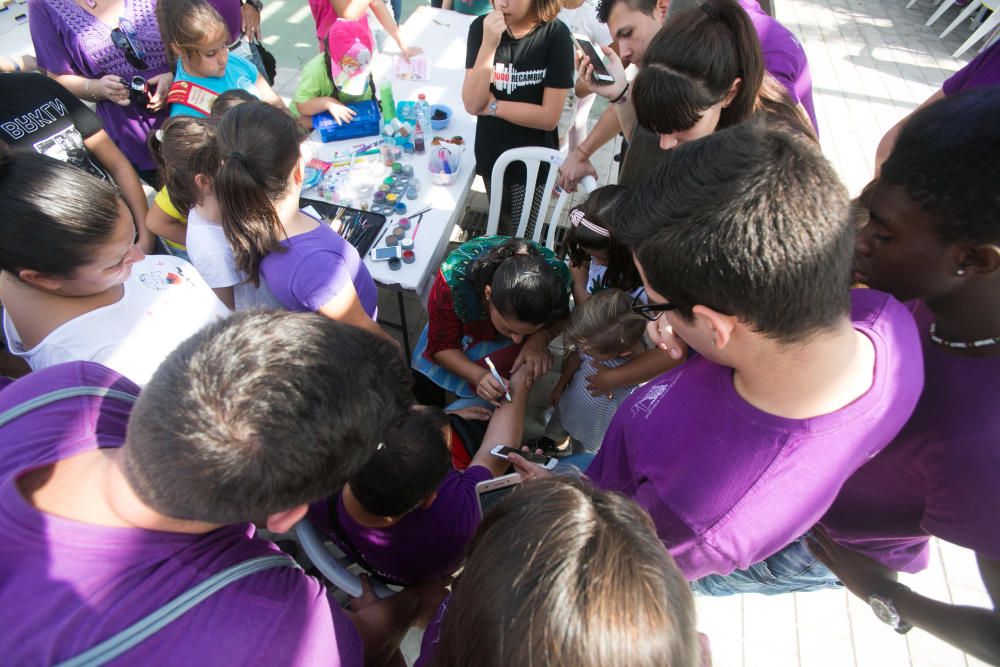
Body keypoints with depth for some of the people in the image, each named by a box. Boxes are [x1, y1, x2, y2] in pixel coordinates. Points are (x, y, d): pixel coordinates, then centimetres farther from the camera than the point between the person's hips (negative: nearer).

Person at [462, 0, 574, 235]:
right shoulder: (481, 27, -7)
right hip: (491, 155, 3)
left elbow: (549, 117, -19)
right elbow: (472, 104, -15)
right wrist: (489, 44, -26)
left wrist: (492, 106, -15)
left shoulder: (555, 34, -15)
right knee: (500, 230, 22)